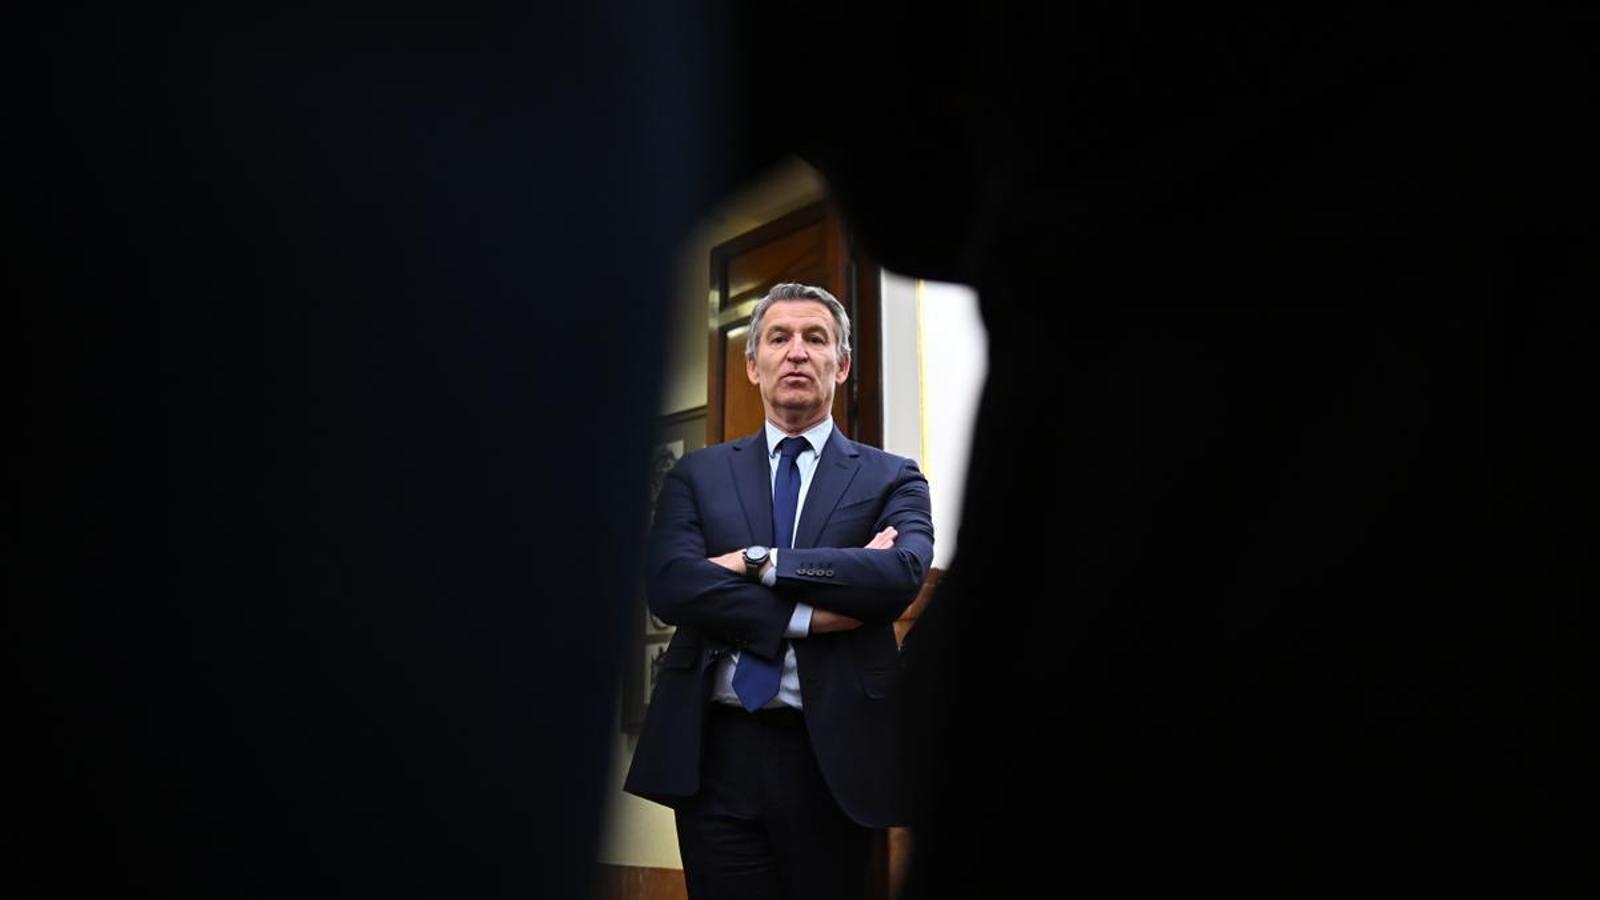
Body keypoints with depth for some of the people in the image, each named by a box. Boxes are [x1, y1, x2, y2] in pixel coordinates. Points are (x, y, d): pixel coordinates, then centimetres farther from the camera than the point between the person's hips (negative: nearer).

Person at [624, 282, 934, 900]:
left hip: (834, 756, -1)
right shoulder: (699, 474, 11)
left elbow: (903, 572, -13)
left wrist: (759, 563, -12)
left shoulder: (891, 478, 7)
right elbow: (670, 585, -6)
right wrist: (806, 615, -13)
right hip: (717, 752, 1)